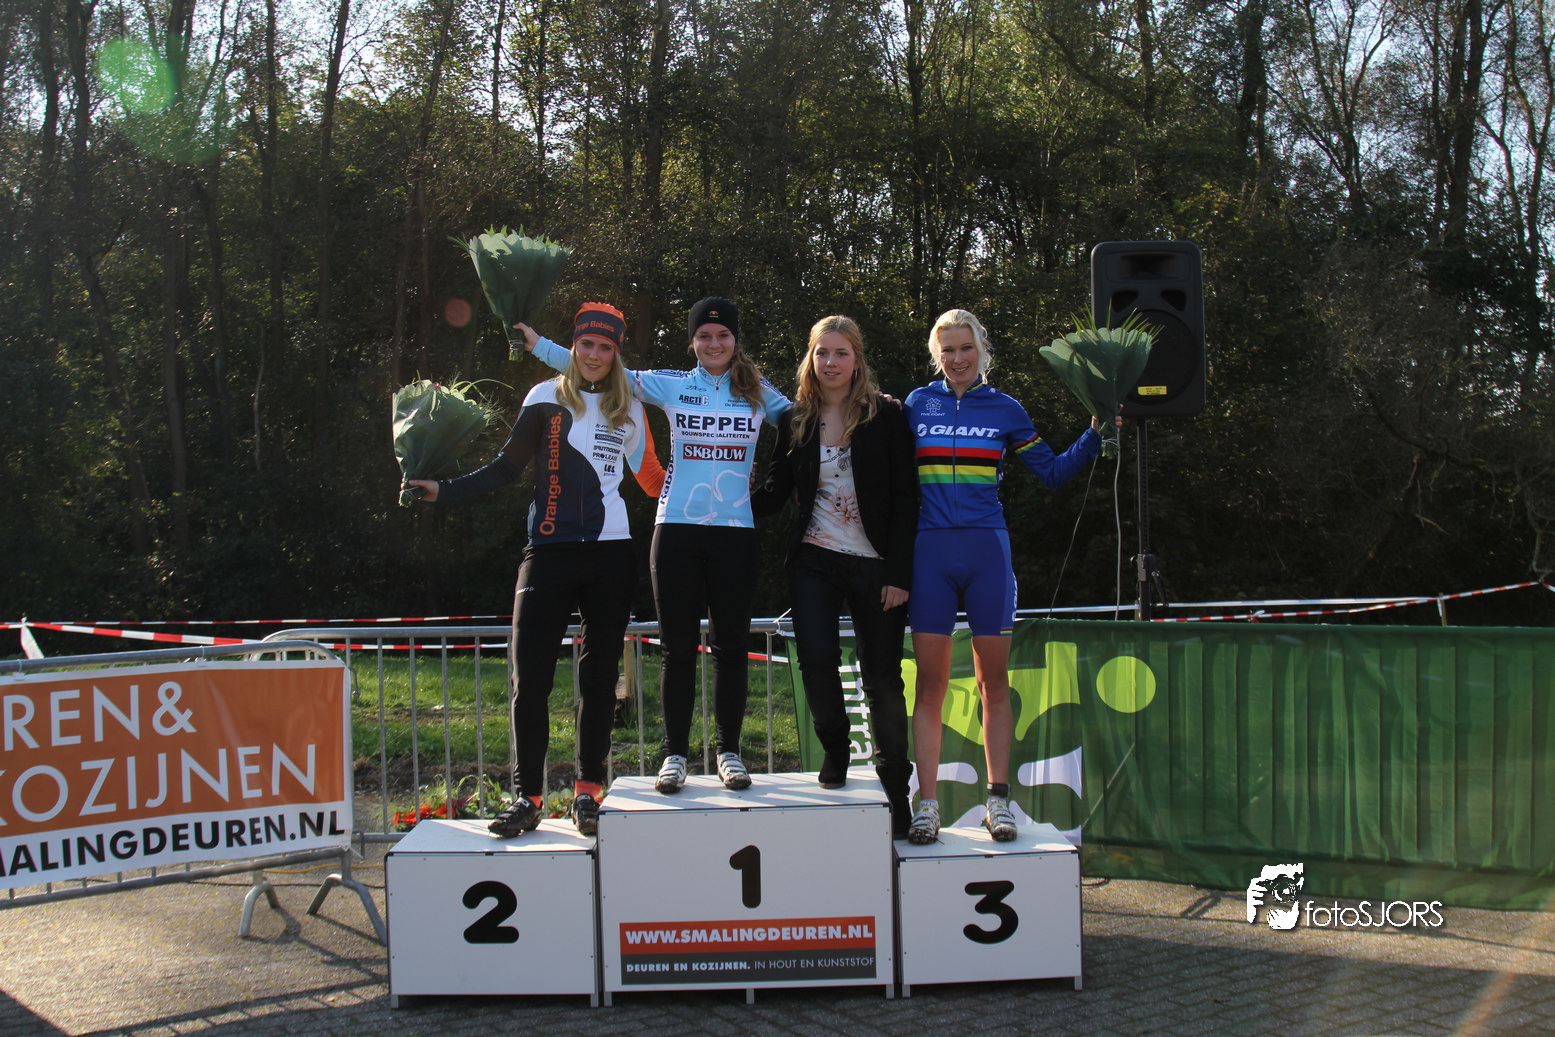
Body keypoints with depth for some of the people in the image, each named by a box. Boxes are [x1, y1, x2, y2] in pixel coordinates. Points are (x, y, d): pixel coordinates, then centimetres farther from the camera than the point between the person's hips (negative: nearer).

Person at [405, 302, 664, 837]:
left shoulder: (628, 407, 12)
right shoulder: (548, 397, 5)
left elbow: (650, 476, 21)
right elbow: (507, 466, 5)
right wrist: (445, 490, -3)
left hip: (611, 553, 2)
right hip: (550, 551, -2)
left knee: (599, 677, 6)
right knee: (530, 678, -6)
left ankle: (588, 794, 16)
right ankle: (526, 797, 3)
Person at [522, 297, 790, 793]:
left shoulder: (758, 394, 9)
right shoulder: (671, 386, 6)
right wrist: (537, 343, 5)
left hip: (736, 533, 1)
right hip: (678, 530, 0)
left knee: (732, 645, 5)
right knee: (677, 646, 3)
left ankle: (730, 751, 16)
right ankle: (675, 753, 12)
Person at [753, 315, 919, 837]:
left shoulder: (886, 416, 0)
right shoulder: (796, 421, 8)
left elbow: (904, 498, -3)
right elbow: (776, 491, 12)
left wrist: (899, 573, -8)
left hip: (875, 565, -2)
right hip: (814, 560, 2)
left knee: (882, 677, 3)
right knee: (816, 658, -17)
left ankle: (896, 793, 17)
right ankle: (835, 748, 12)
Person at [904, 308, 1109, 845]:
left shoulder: (1004, 409, 8)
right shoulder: (916, 405, 9)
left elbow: (1053, 472, 12)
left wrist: (1096, 433, 1)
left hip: (986, 552, 0)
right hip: (931, 553, 0)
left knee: (993, 683, 4)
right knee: (930, 683, -1)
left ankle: (998, 801, 12)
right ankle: (927, 805, 3)